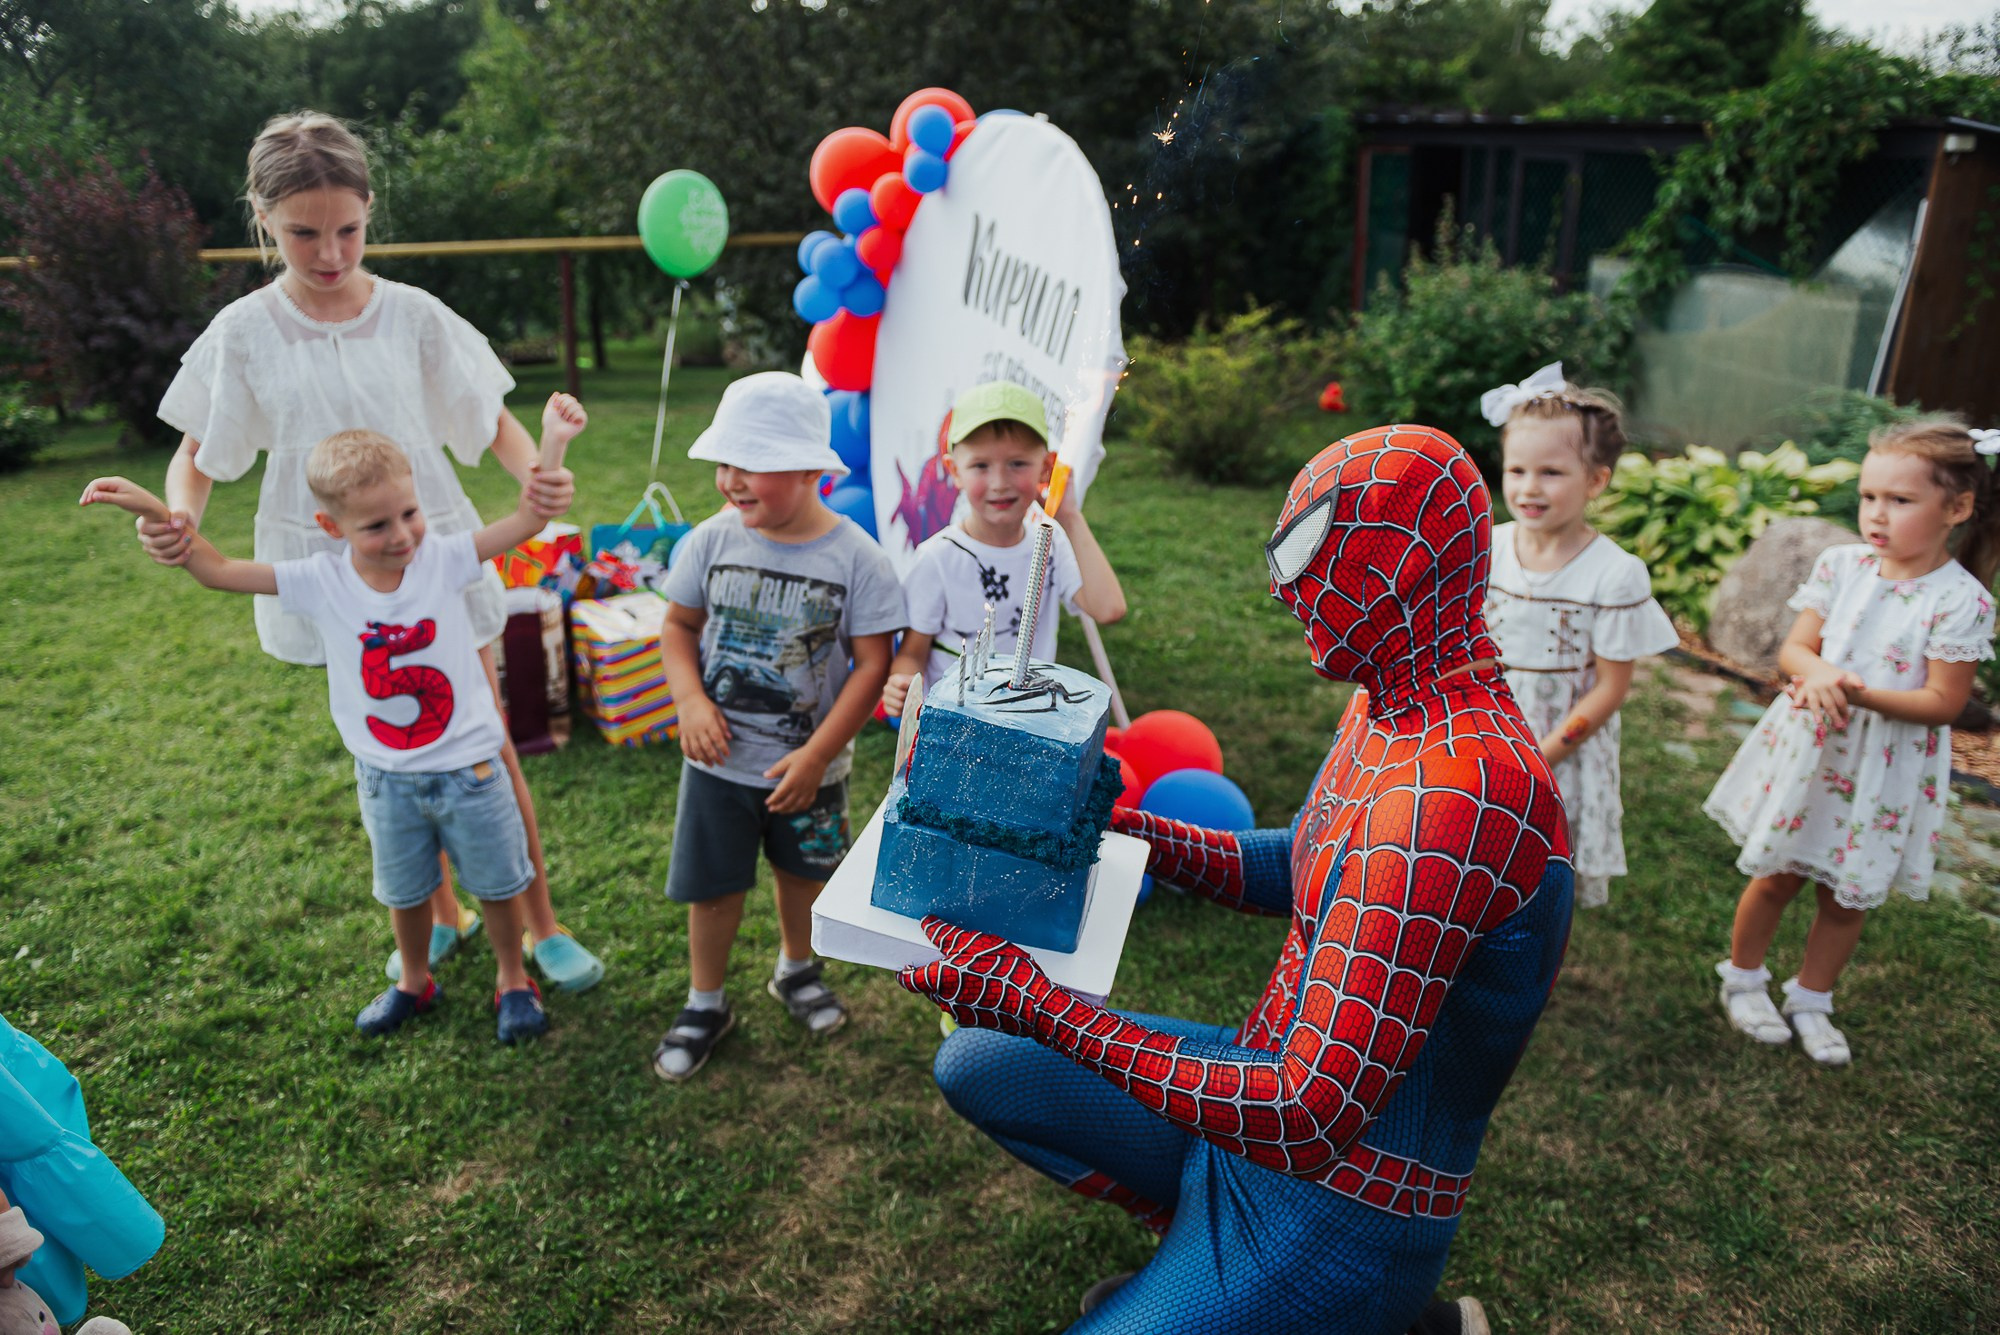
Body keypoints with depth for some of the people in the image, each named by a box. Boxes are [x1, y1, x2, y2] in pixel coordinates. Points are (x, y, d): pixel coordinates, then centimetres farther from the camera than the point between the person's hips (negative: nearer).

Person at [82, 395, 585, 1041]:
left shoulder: (443, 559, -16)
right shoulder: (321, 581, -11)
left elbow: (527, 519, -21)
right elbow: (218, 570, -5)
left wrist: (552, 441, -32)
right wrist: (152, 510, -15)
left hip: (468, 768, -2)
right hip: (385, 778, 2)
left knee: (497, 883, 14)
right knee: (404, 891, 23)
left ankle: (513, 981, 36)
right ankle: (414, 982, 48)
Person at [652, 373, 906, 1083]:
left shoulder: (855, 558, -17)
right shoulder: (712, 540, -9)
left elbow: (872, 663, -15)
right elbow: (679, 626, 2)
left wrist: (816, 757, -19)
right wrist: (691, 701, -16)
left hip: (808, 766, -1)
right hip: (719, 759, 1)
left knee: (802, 871, 22)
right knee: (714, 885, 11)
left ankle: (796, 968, 49)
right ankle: (706, 1003, 34)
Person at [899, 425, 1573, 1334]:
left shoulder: (1455, 791, -33)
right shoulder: (1390, 713, -1)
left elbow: (1308, 1120, -32)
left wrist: (1040, 1004, -29)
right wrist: (1114, 827, 1)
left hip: (1335, 1214, -9)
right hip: (1279, 1076, 9)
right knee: (975, 1065, 11)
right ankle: (1195, 1237, 15)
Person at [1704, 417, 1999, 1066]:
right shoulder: (1841, 564, -5)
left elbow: (1944, 702, -16)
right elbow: (1793, 649, -4)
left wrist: (1860, 695, -29)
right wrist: (1816, 674, -26)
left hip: (1885, 769, -2)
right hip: (1807, 747, 2)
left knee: (1847, 896, 14)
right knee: (1776, 876, 13)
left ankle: (1811, 1002, 34)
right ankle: (1742, 979, 33)